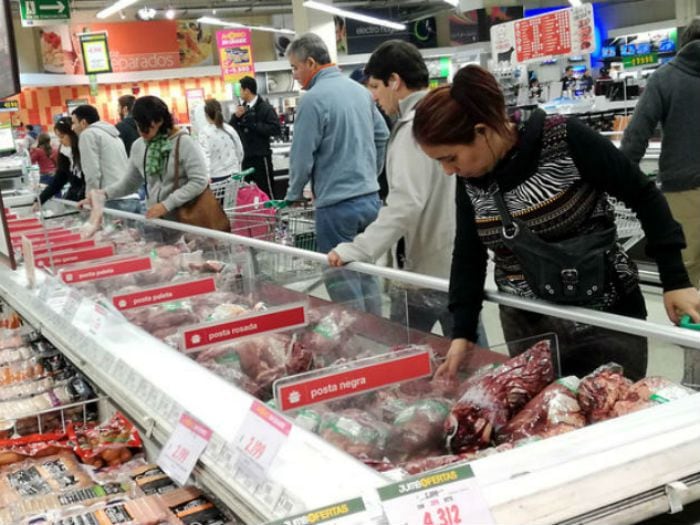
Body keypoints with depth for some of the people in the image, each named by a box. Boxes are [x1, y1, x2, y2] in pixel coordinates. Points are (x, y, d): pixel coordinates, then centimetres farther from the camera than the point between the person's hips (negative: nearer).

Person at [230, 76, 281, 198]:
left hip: (260, 157, -7)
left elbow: (276, 129, -18)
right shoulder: (242, 108, 14)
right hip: (246, 157, 7)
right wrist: (236, 117, -3)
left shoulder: (265, 107, -7)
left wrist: (254, 125, -18)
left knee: (266, 191, -4)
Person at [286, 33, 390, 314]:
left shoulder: (313, 100, -14)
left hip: (337, 205, -8)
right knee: (365, 272, 17)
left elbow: (302, 156, -12)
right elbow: (382, 136, 17)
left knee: (342, 282, 2)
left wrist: (294, 195, 5)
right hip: (370, 197, 8)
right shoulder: (360, 90, 9)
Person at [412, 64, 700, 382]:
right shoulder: (470, 179, -1)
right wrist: (462, 332, -4)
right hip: (524, 328, 4)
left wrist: (674, 281, -11)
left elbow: (643, 196, -10)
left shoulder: (564, 139, -17)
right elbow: (468, 256, 5)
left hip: (603, 322, -4)